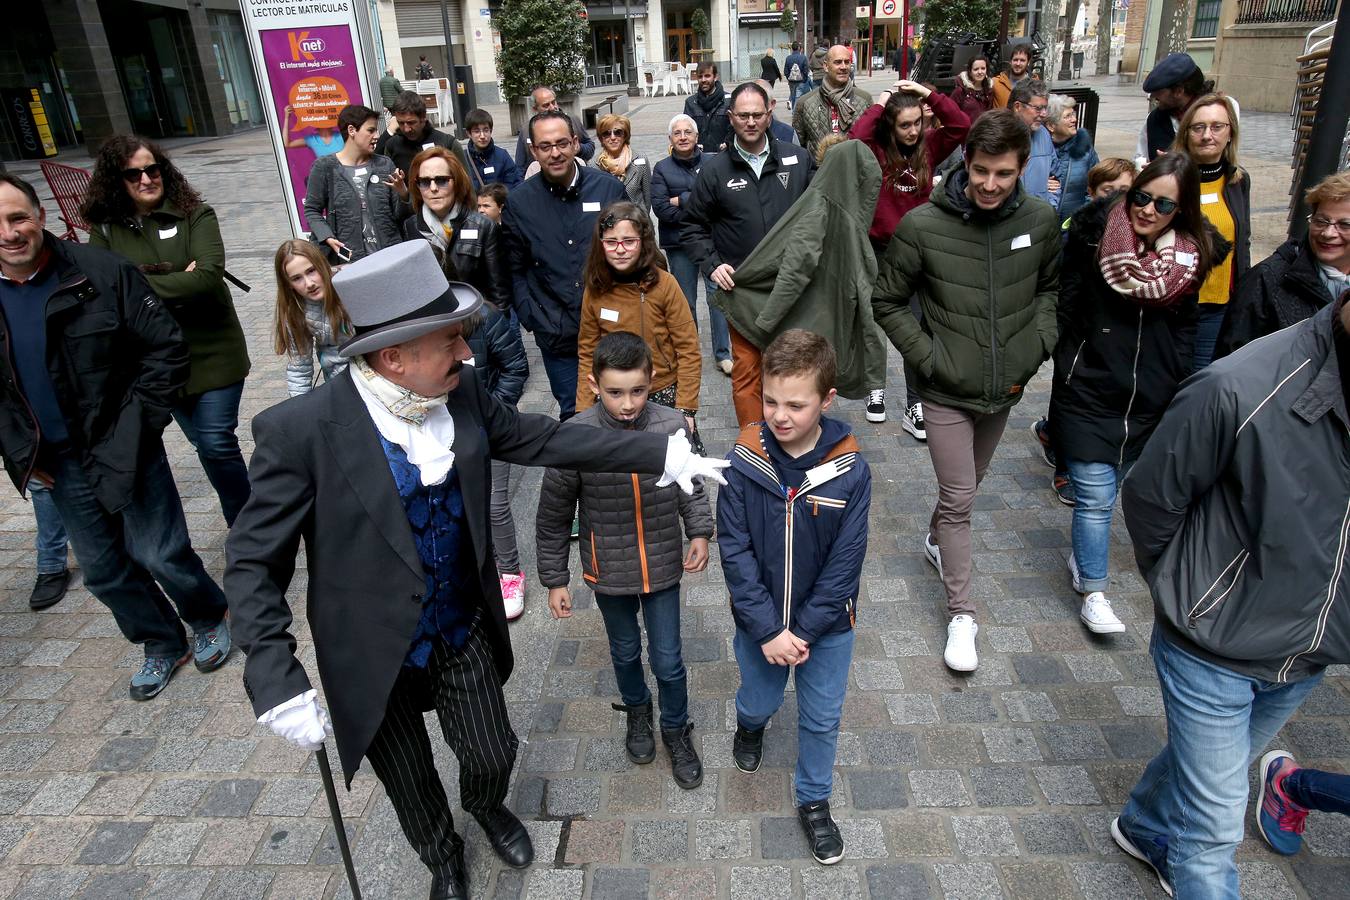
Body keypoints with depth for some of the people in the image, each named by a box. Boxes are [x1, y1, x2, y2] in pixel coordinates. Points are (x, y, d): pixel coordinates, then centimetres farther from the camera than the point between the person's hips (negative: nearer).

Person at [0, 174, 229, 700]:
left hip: (124, 449, -4)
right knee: (102, 569, 14)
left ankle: (208, 621, 30)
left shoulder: (103, 272, -13)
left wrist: (141, 424, -13)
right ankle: (163, 645, 34)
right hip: (57, 461, 5)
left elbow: (166, 348, -9)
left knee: (161, 554, 2)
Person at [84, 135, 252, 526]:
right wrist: (177, 283, -19)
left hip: (211, 351, -3)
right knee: (203, 444, 14)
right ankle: (241, 520, 31)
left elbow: (209, 276, -20)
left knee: (217, 445, -3)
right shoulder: (106, 229, 1)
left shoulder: (194, 214, -6)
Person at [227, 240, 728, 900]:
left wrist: (661, 451, -4)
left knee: (493, 755, 20)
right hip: (375, 657, -3)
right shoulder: (301, 430, -26)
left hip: (465, 634, 3)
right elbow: (252, 563, -17)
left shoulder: (462, 393, -13)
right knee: (411, 789, 20)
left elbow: (543, 439, -2)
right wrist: (277, 685, -24)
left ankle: (486, 807, 58)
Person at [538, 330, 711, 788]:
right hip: (608, 572, 0)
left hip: (662, 567, 0)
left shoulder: (672, 427, -17)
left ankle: (676, 730, 40)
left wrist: (700, 531, -8)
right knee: (625, 652, 24)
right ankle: (636, 709, 54)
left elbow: (690, 486, 3)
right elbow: (553, 517, -9)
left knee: (668, 660, 13)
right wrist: (555, 580, -4)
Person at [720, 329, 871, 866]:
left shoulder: (851, 470, -19)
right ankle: (750, 724, 58)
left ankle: (814, 802, 41)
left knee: (821, 719, 16)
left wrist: (803, 630, -15)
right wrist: (768, 629, -17)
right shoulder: (742, 464, -19)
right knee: (759, 700, 21)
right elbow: (735, 550, -15)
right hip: (759, 621, 1)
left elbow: (845, 563, -14)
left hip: (826, 623, 0)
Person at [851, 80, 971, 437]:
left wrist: (929, 94, -13)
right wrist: (877, 106, -20)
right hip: (877, 251, -2)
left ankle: (915, 408, 10)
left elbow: (961, 127, -10)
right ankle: (877, 389, 35)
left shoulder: (928, 146, -1)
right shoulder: (875, 150, -11)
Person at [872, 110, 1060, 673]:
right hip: (947, 392, -4)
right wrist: (928, 357, -12)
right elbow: (887, 303, -6)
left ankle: (936, 539, 52)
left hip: (1006, 388, 4)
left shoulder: (1041, 221, -5)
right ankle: (961, 614, 12)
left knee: (968, 485, 22)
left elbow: (1049, 287, 13)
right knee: (959, 499, -1)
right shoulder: (923, 225, -16)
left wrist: (1039, 343, -1)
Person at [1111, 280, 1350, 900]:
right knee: (1215, 827, 7)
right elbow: (1149, 496, -14)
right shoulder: (1240, 390, -30)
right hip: (1213, 648, -5)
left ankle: (1145, 829, 57)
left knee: (1214, 771, 29)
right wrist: (1184, 593, 0)